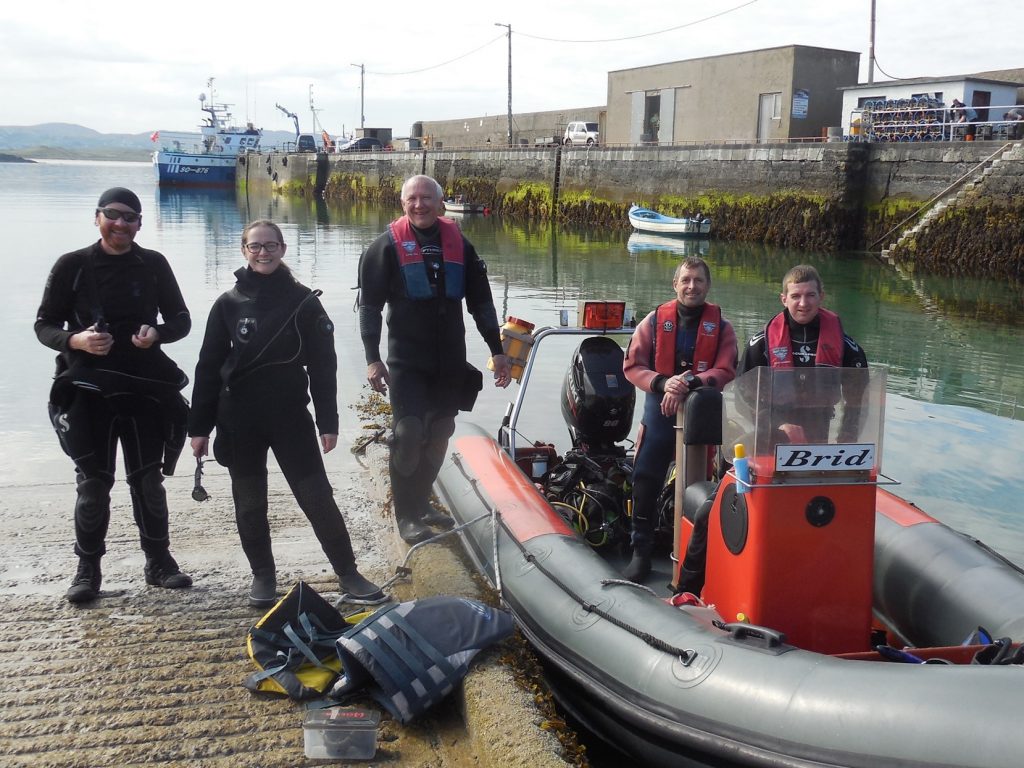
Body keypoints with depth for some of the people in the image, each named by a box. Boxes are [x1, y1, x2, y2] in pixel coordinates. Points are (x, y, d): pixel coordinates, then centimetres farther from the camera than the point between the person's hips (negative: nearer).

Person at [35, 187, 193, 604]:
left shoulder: (154, 265, 5)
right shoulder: (72, 266, 0)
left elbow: (181, 320, 10)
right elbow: (44, 324, 2)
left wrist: (157, 333, -12)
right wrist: (76, 340, -18)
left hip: (145, 386, 2)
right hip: (88, 389, -1)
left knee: (148, 480, 9)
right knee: (93, 483, 2)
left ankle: (158, 562, 22)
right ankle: (88, 570, 16)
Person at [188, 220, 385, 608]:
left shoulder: (303, 302, -2)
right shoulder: (229, 304, 1)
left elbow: (322, 364, -1)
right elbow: (209, 367, 4)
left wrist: (328, 422, -5)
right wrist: (199, 426, 2)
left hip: (291, 417, -1)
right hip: (239, 422, 2)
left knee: (318, 498, -2)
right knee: (249, 506, 10)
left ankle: (349, 576, 6)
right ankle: (263, 576, 26)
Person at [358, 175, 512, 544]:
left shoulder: (458, 243, 5)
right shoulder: (388, 245, -5)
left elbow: (480, 301, 10)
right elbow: (370, 305, -5)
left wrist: (497, 350, 7)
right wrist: (372, 358, -11)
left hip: (450, 361, 4)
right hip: (406, 361, -4)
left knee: (439, 435, 12)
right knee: (408, 434, -8)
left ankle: (421, 503, 28)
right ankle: (406, 516, 5)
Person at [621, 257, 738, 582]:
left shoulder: (721, 326, 1)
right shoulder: (654, 321, 2)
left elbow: (726, 372, -7)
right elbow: (632, 366, 0)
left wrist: (689, 384, -22)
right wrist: (663, 383, -18)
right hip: (660, 412, 1)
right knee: (645, 481, 1)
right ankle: (641, 551, 14)